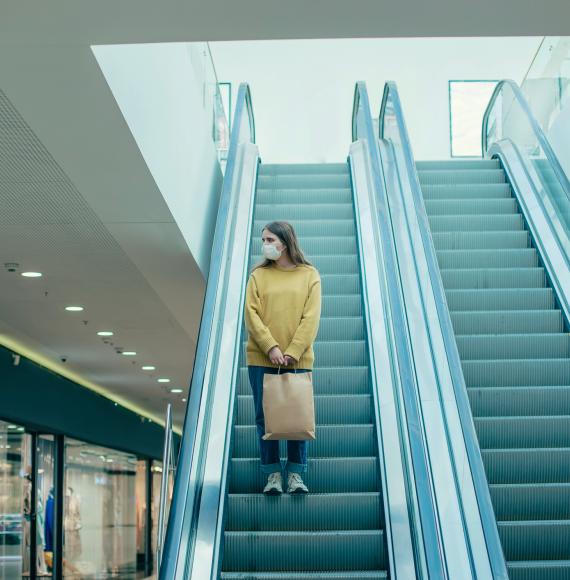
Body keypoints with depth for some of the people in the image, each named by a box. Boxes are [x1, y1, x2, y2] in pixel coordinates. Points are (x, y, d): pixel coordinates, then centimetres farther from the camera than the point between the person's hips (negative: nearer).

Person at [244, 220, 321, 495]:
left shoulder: (309, 275, 3)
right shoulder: (258, 275, 6)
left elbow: (311, 318, -3)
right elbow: (251, 314, -3)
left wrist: (292, 352, -13)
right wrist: (271, 347, -15)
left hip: (298, 359, -1)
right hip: (262, 359, 1)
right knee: (265, 416, 3)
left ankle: (295, 474, 13)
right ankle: (273, 473, 12)